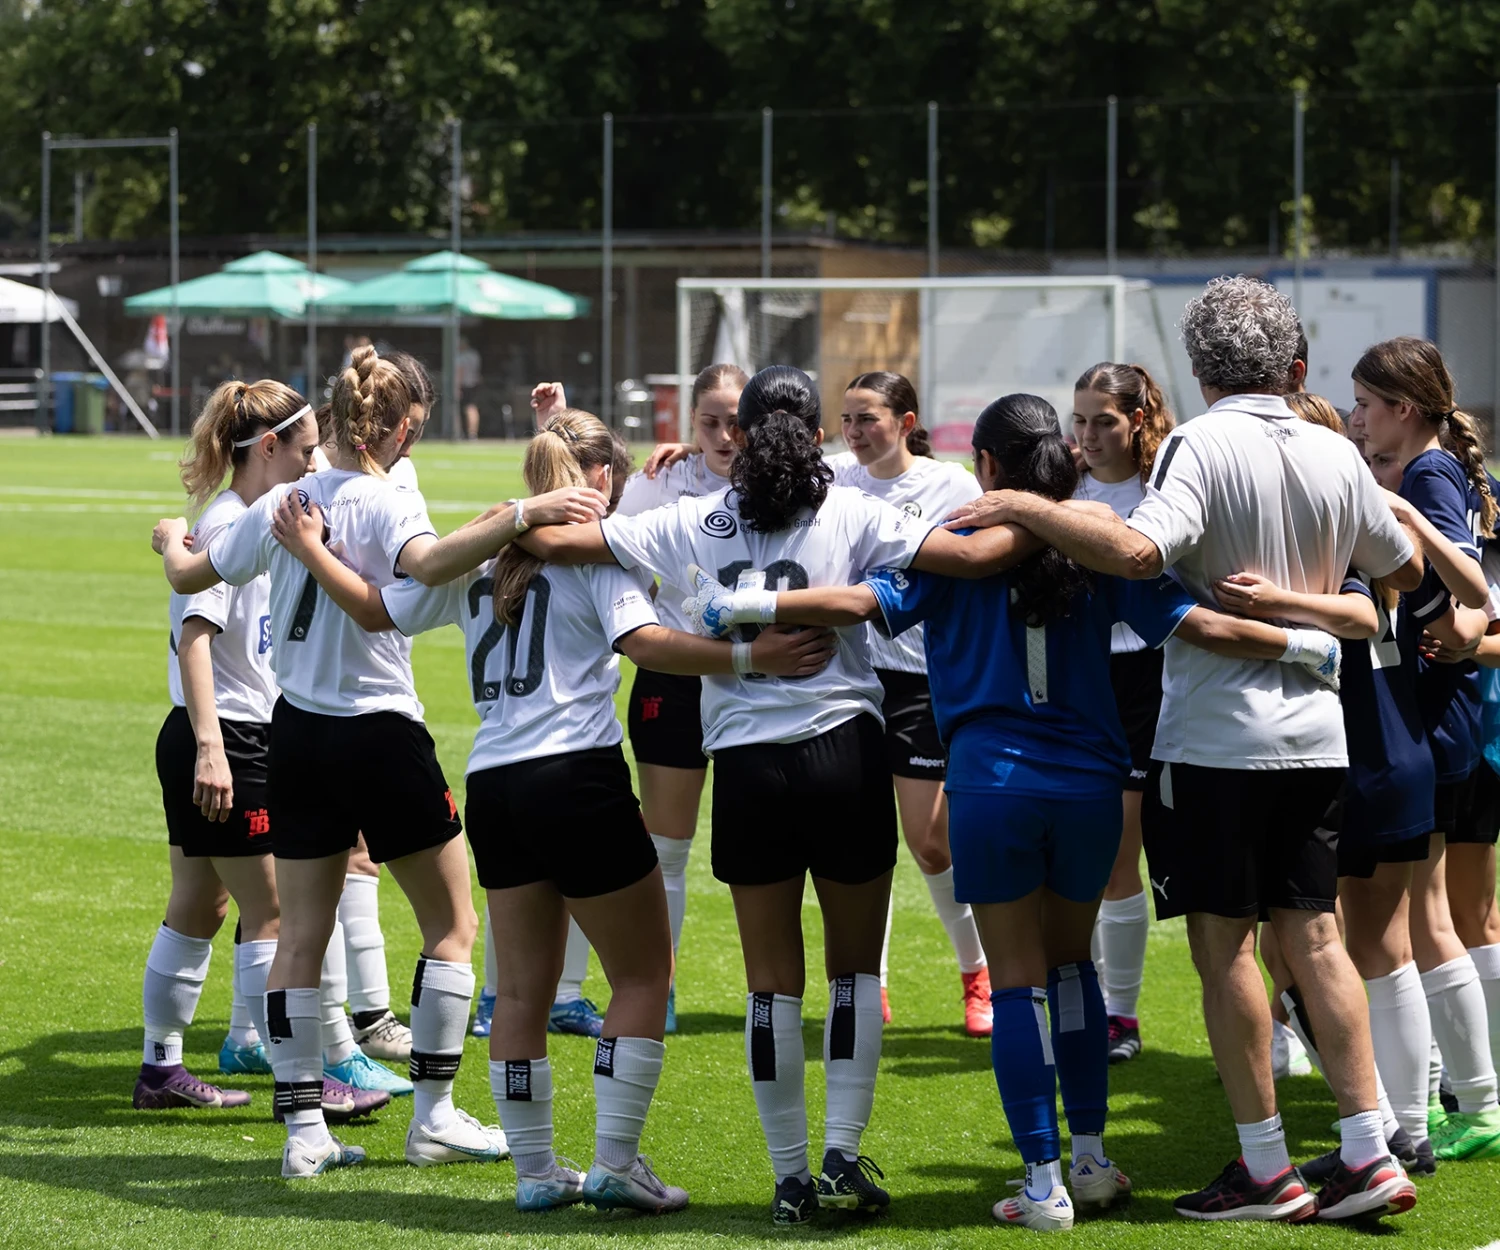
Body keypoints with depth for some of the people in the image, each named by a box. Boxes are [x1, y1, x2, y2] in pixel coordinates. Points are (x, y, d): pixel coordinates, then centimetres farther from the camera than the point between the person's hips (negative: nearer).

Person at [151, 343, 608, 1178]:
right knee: (452, 924, 8)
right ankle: (435, 1117, 8)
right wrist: (521, 515, -42)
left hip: (299, 733, 6)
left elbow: (190, 576, 14)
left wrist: (171, 540, 35)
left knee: (303, 934, 8)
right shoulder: (387, 504, -14)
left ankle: (305, 1129, 6)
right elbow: (428, 563, -38)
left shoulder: (284, 503, 3)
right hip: (380, 733, -6)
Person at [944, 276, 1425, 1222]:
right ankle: (1369, 1153, 6)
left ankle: (1266, 1170, 4)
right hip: (1313, 729, 6)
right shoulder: (1337, 455, 5)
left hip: (1216, 736, -6)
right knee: (1313, 933, 10)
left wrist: (1026, 507, -20)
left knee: (1224, 942, 1)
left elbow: (1139, 551, -29)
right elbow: (1405, 569, 18)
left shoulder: (1202, 446, -13)